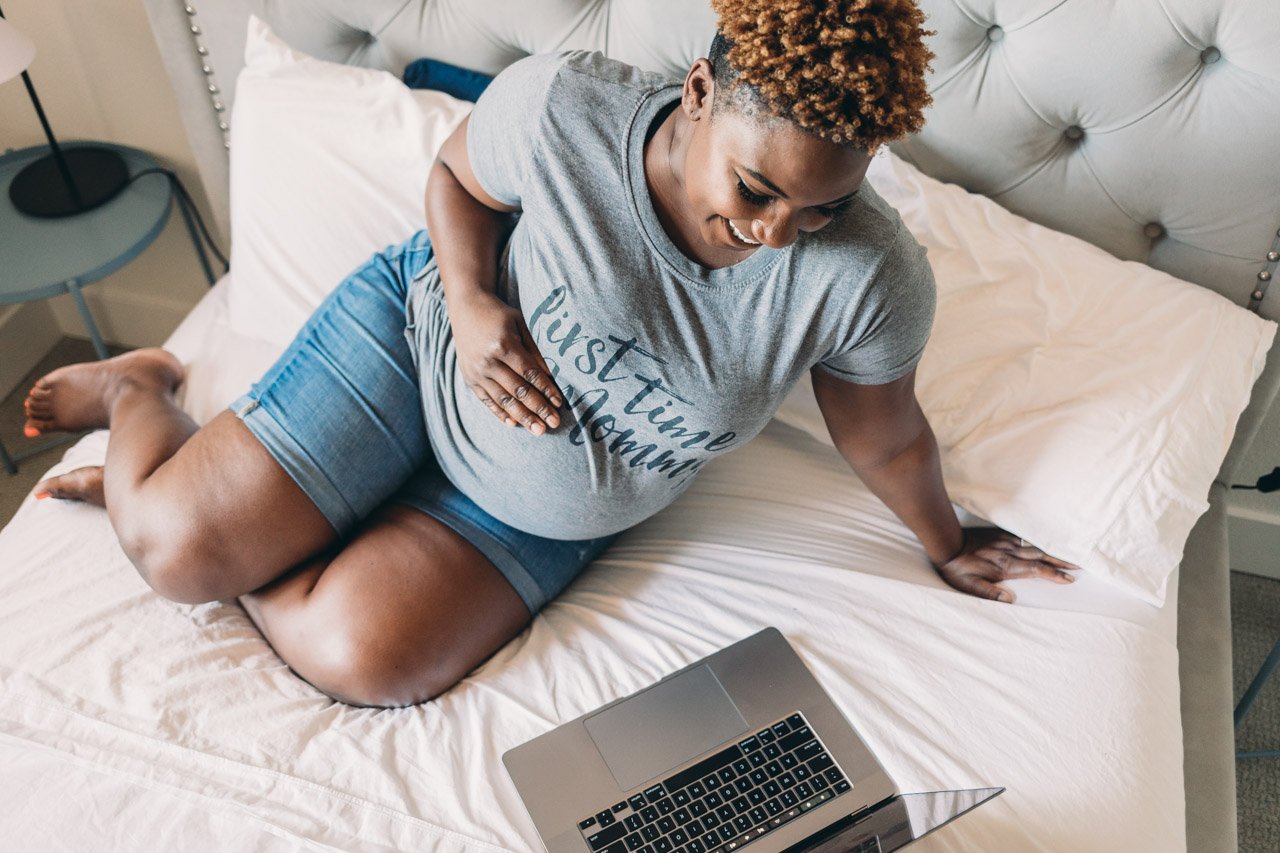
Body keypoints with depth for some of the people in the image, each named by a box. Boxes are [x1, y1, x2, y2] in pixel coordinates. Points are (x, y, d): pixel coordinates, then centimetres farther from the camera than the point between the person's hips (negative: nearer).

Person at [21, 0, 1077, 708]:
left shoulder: (869, 275, -25)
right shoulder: (558, 109, -27)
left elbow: (885, 439, -6)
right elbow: (457, 177, -5)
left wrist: (948, 546, 9)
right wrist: (474, 304, -22)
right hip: (426, 332, -1)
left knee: (362, 657, -17)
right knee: (175, 546, -10)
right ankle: (137, 391, 25)